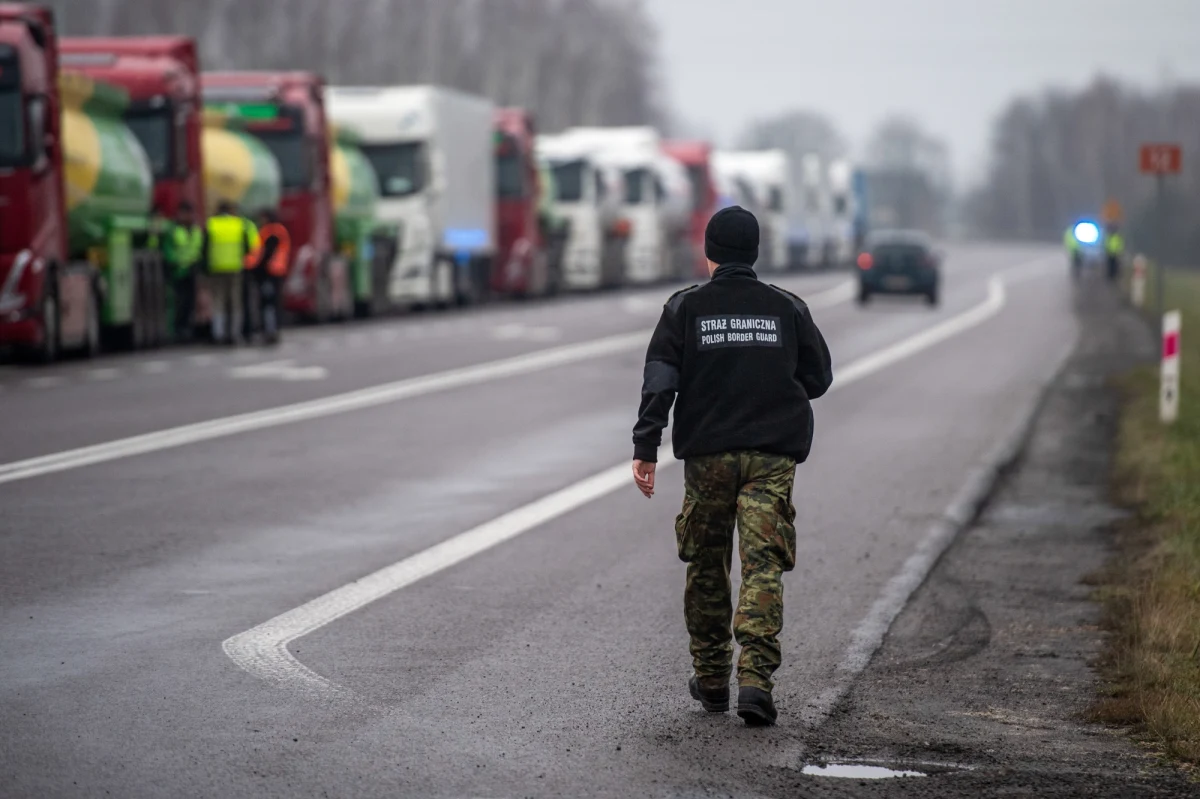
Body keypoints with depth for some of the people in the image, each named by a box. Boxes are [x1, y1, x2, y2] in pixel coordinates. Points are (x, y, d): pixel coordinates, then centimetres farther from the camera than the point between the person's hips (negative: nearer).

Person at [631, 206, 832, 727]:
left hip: (707, 455, 0)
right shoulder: (787, 309, 4)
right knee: (763, 566, -4)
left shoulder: (685, 309, 0)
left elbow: (659, 382, -8)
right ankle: (756, 679, -20)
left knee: (707, 567, 14)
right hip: (773, 455, 0)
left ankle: (711, 679, 21)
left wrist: (645, 449, -7)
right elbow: (819, 378, 9)